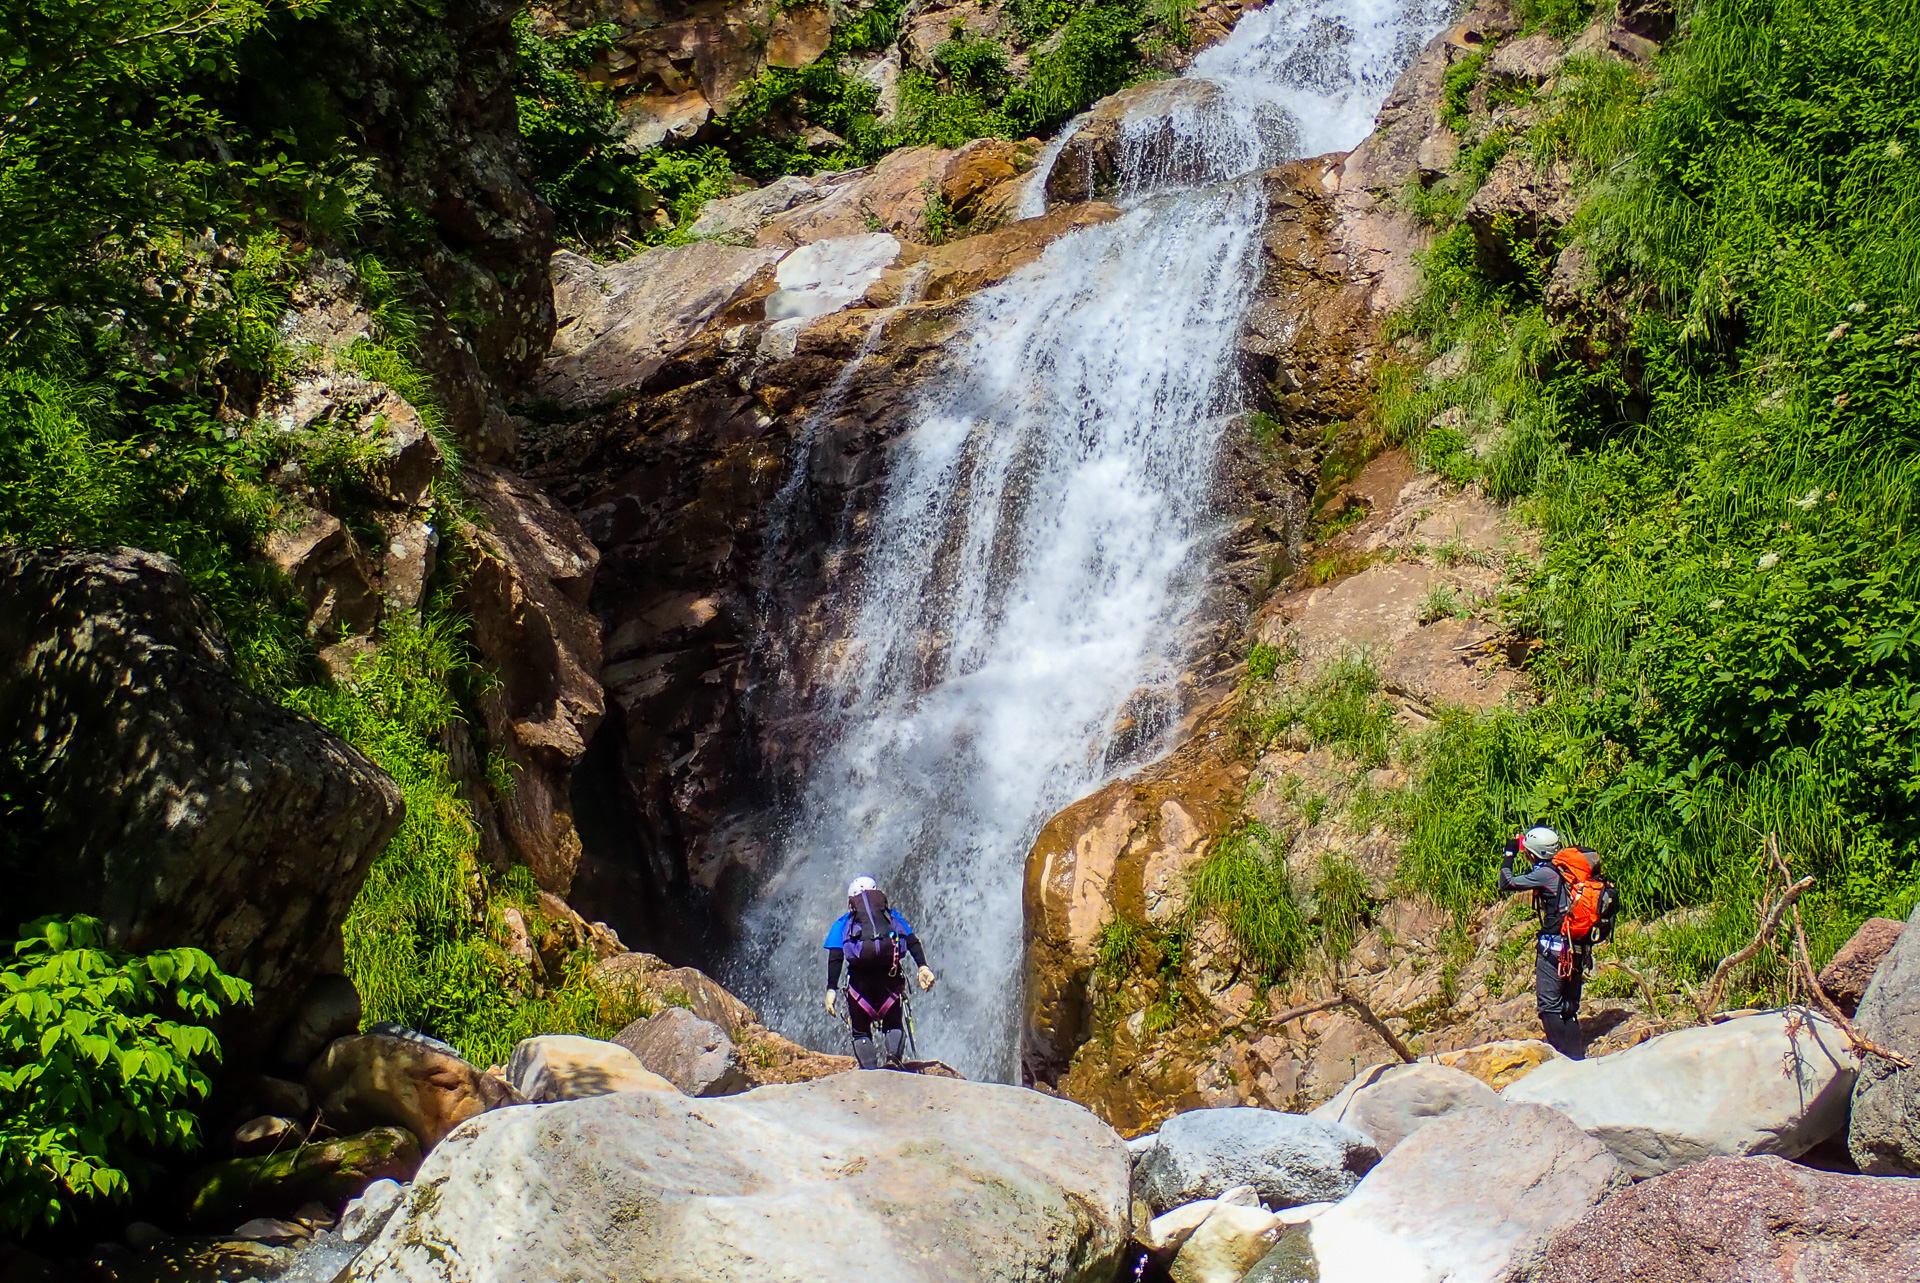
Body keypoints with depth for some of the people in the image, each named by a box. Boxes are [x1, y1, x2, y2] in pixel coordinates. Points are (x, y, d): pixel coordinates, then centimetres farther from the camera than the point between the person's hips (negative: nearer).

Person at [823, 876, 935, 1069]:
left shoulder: (842, 923, 24)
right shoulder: (892, 916, 28)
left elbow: (835, 956, 7)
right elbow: (912, 941, 10)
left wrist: (831, 989, 2)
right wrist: (923, 967, 0)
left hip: (860, 976, -1)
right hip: (890, 974, 1)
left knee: (861, 1031, 13)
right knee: (894, 1025, 17)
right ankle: (893, 1056, -11)